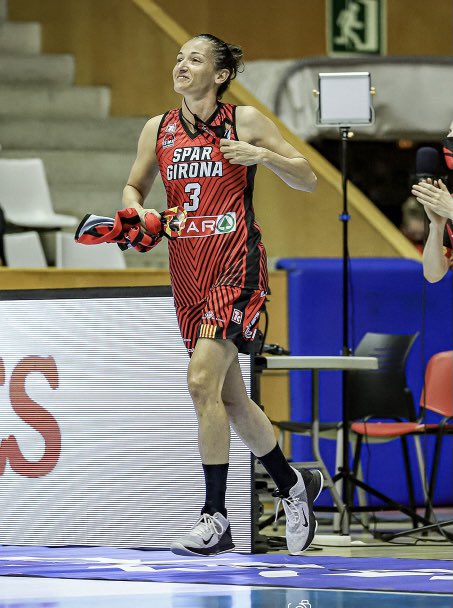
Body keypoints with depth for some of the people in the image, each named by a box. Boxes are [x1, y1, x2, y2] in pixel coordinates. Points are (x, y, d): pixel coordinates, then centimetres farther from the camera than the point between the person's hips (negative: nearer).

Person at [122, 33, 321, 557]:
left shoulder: (245, 121, -2)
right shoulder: (157, 130, 10)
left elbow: (307, 180, 3)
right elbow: (134, 187, 22)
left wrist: (263, 155, -14)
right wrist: (136, 211, 0)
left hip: (236, 268, -6)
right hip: (188, 274, 6)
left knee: (202, 380, -19)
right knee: (229, 397, 11)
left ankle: (215, 519, -14)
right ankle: (294, 485, 32)